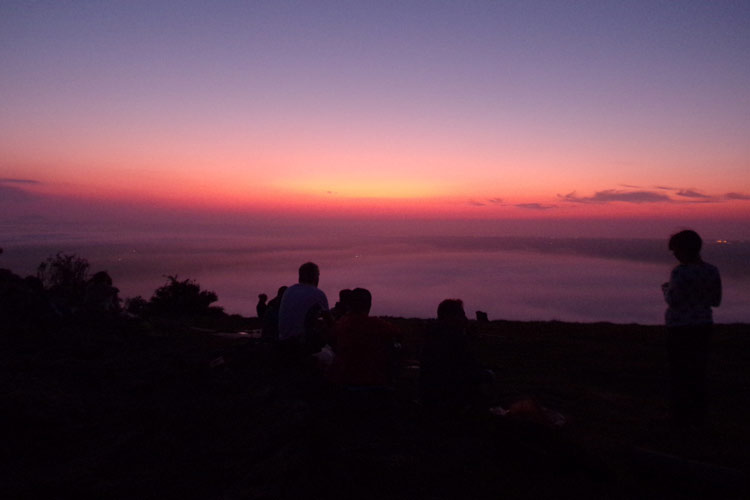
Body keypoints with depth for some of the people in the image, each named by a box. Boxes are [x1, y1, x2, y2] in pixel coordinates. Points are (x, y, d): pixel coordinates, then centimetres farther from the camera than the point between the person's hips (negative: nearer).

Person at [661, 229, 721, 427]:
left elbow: (673, 301, -18)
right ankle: (698, 416, 22)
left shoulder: (680, 272, -19)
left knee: (679, 371, 6)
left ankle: (681, 415, 12)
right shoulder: (712, 271, 1)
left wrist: (666, 288, 2)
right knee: (698, 370, 15)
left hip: (680, 327, -6)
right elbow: (716, 301, 8)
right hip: (703, 324, 6)